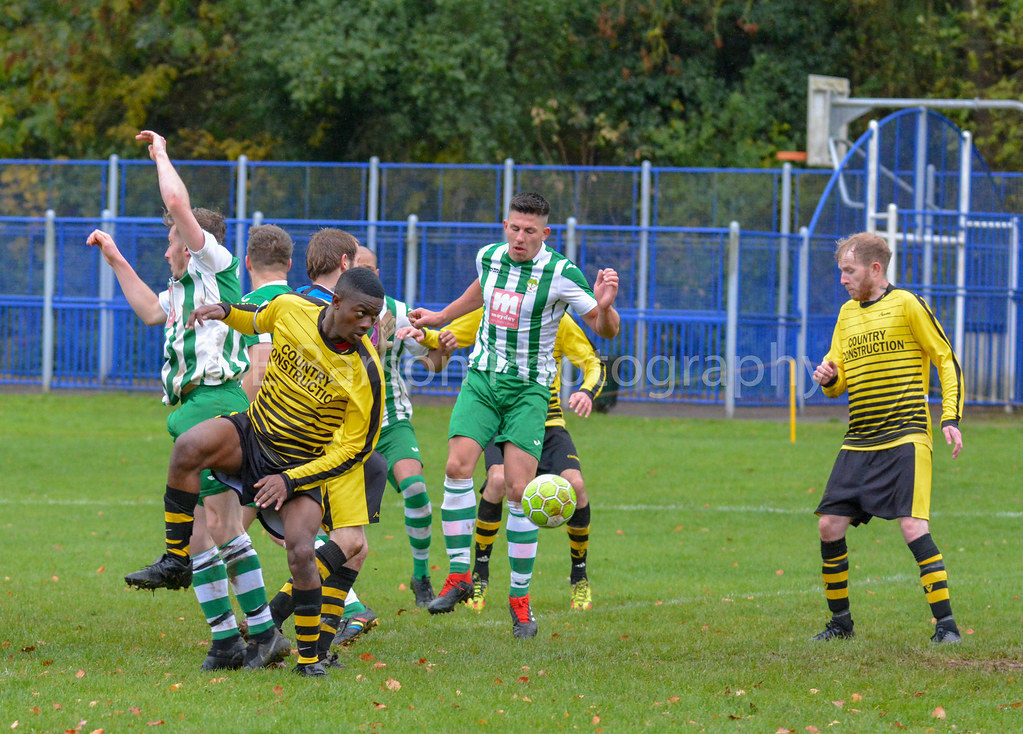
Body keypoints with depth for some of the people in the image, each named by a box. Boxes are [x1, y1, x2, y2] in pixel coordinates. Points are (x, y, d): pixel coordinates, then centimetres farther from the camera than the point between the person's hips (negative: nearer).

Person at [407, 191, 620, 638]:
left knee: (519, 490, -10)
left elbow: (606, 331, -8)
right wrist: (439, 318, 34)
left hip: (529, 388, -4)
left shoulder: (561, 274, -12)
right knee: (457, 467, -15)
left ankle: (520, 599, 0)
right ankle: (459, 576, -6)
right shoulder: (489, 257, 2)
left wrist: (604, 306, -29)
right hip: (481, 380, 4)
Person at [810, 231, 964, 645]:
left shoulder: (907, 305, -3)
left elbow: (947, 360, 0)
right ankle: (840, 621, 16)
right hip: (858, 444, 7)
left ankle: (945, 624, -14)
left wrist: (950, 418, -9)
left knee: (913, 527, -18)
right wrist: (828, 378, -3)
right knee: (829, 526, 0)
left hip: (905, 439, -6)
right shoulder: (847, 314, 15)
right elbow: (838, 384, 21)